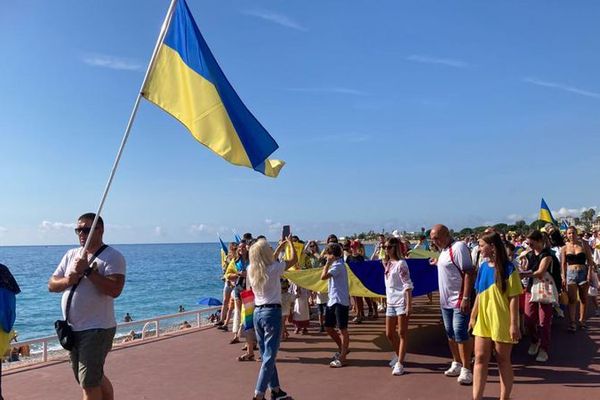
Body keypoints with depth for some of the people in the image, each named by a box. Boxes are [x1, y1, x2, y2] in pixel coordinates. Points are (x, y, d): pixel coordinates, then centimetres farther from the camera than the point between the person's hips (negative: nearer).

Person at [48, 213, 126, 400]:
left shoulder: (112, 256, -12)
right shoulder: (71, 255, 11)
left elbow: (115, 290, -25)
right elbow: (51, 285, 10)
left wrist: (88, 270, -25)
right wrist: (68, 280, -11)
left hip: (97, 330, -7)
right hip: (73, 329, 8)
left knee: (89, 383, -4)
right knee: (96, 378, 20)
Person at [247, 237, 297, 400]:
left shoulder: (251, 270, 2)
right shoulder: (274, 268, -13)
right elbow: (294, 259, 2)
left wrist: (280, 247, 30)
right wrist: (290, 242, 19)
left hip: (257, 312, 7)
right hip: (272, 313, -7)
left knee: (266, 355, 16)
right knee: (269, 357, -3)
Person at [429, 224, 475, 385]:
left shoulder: (458, 247, -16)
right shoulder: (444, 250, 11)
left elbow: (469, 273, -22)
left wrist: (466, 298, -25)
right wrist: (438, 263, 12)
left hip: (459, 301, -9)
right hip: (446, 300, 9)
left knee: (461, 334, -6)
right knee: (450, 334, 16)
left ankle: (466, 370, 3)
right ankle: (457, 364, 29)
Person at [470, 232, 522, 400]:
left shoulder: (508, 268, -12)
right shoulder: (483, 267, 5)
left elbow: (514, 298, -13)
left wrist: (514, 324, -16)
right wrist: (473, 316, 13)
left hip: (502, 322, -6)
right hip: (483, 320, 6)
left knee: (503, 360, 8)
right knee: (480, 358, 6)